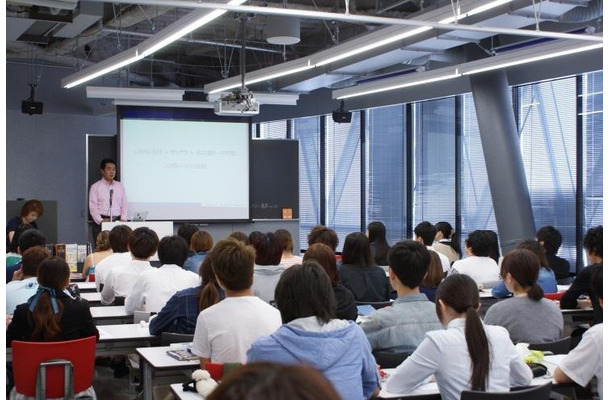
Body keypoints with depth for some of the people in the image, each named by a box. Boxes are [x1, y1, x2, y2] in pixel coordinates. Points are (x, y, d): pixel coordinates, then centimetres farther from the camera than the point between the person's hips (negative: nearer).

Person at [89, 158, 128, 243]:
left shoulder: (120, 186, 14)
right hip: (101, 222, -3)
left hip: (117, 221, 3)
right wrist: (101, 220, -15)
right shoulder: (95, 187, 4)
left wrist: (123, 219, -3)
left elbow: (124, 205, 13)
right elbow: (93, 208, -2)